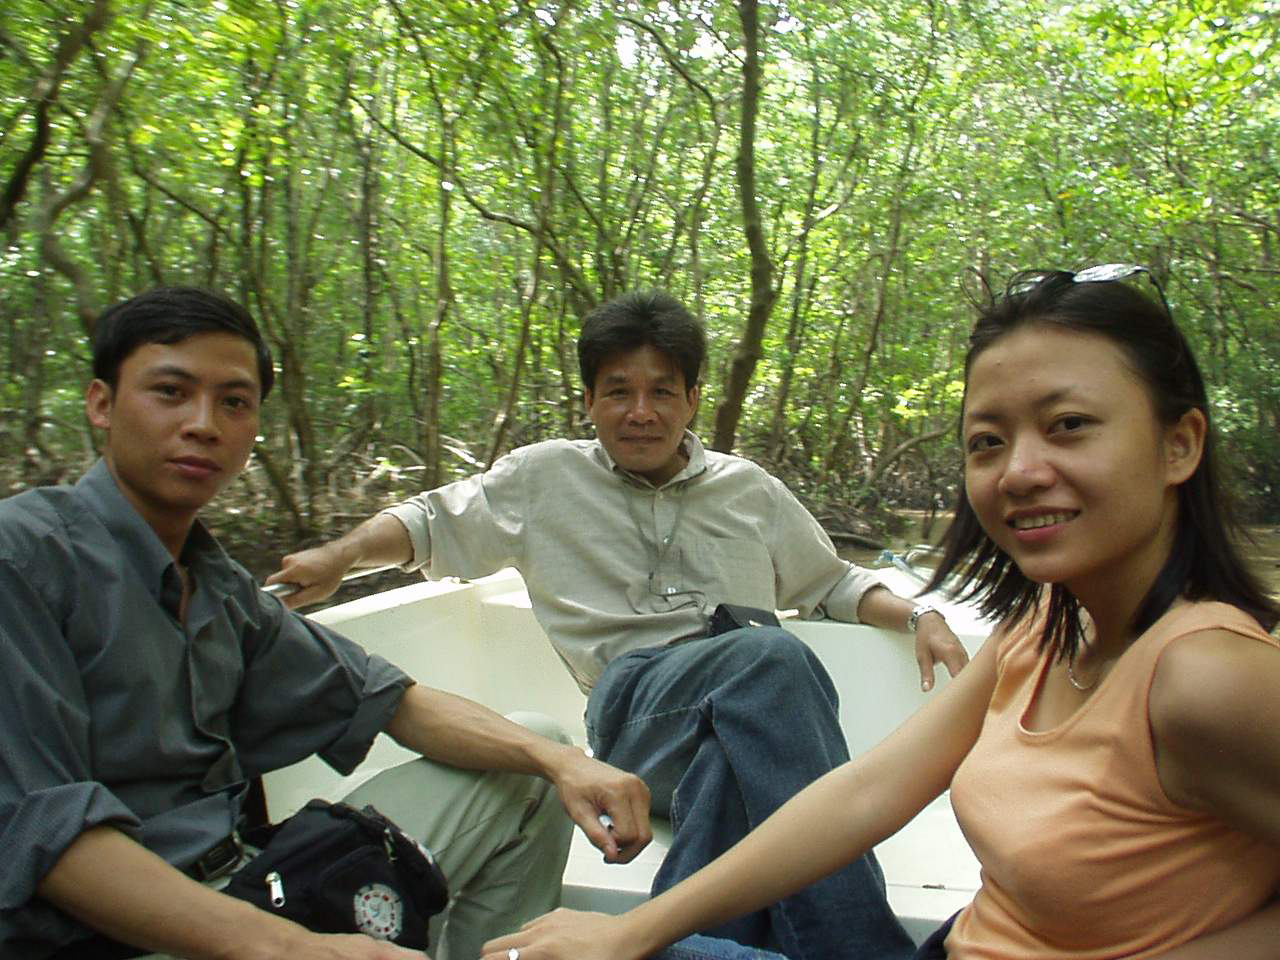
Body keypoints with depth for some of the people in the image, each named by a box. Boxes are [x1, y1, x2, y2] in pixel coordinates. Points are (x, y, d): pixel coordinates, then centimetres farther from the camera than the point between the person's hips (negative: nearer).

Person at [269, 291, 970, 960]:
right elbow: (430, 520, 23)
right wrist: (338, 557, 5)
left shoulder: (748, 489, 23)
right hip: (632, 699, -2)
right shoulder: (547, 478, 17)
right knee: (771, 654, -36)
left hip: (750, 708, 3)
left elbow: (830, 583, 32)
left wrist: (919, 616, 15)